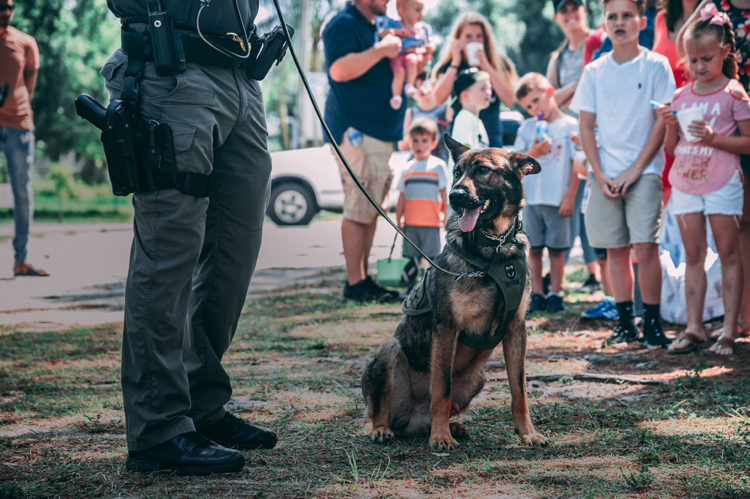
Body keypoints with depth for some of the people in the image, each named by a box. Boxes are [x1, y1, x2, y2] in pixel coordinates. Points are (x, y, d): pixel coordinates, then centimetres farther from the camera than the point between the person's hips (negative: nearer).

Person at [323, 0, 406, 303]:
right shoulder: (344, 24, -10)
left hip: (381, 131, 9)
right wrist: (381, 50, -21)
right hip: (356, 130, -9)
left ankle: (364, 278, 14)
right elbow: (340, 70, -25)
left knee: (372, 209, 9)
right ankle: (355, 284, -6)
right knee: (359, 209, -9)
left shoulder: (379, 27, 19)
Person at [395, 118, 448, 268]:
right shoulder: (407, 169, 13)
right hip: (410, 222, 4)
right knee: (412, 254, 5)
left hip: (431, 222, -4)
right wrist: (398, 219, 9)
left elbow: (444, 192, 2)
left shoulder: (438, 166, 3)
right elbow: (402, 197, 14)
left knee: (431, 255, -5)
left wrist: (445, 215, -4)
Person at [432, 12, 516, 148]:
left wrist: (487, 67, -13)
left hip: (491, 136, 0)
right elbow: (439, 98, -12)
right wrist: (455, 63, -10)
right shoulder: (449, 65, 5)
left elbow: (510, 100, -9)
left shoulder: (498, 64, 4)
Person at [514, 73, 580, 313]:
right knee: (534, 249, 5)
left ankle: (555, 294, 10)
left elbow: (577, 163, -3)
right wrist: (533, 153, -11)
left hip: (557, 200, -3)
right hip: (531, 197, 3)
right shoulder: (527, 128, 10)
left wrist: (570, 197, -7)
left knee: (556, 249, 3)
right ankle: (536, 295, 11)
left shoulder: (570, 125, -1)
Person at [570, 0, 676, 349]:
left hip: (643, 171, -3)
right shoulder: (595, 71, 8)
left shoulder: (655, 66, -1)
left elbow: (662, 121, -4)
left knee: (645, 247, -10)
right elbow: (586, 126, 7)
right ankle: (625, 322, 13)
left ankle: (652, 323, -3)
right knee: (615, 250, 6)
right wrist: (599, 174, -3)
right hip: (605, 173, 3)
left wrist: (636, 169, -10)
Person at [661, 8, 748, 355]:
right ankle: (693, 328, 11)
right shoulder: (681, 96, 9)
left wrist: (713, 137, -18)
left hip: (722, 183, -5)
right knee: (693, 256, 7)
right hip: (685, 183, 5)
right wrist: (670, 126, -6)